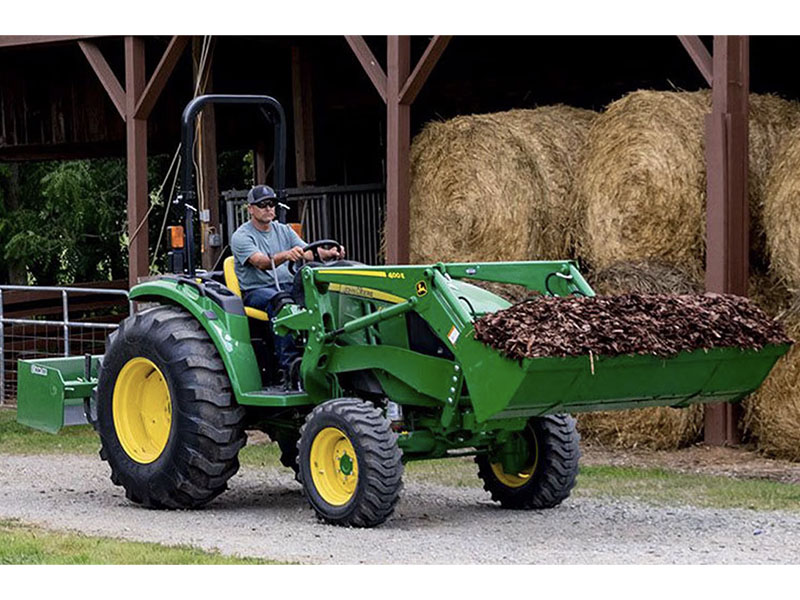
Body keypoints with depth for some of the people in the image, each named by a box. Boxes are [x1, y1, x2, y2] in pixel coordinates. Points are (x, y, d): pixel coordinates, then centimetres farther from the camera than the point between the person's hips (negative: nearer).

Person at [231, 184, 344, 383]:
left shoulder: (284, 231, 17)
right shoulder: (241, 236, -2)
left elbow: (307, 252, 2)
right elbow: (261, 263, -20)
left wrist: (329, 253, -21)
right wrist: (286, 255, -40)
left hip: (287, 286, 5)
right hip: (256, 290, -5)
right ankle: (289, 363, -46)